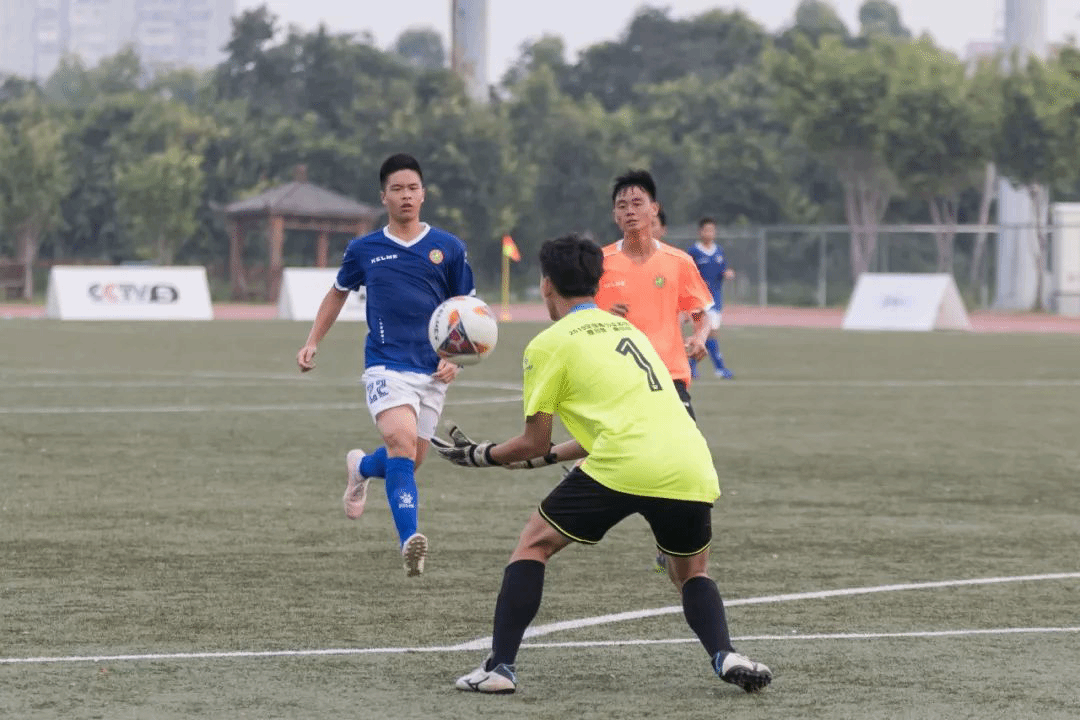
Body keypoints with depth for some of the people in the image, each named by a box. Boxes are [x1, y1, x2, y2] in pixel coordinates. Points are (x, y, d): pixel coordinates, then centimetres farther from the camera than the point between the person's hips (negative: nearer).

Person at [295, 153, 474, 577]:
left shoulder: (448, 249, 4)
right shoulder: (364, 250, 5)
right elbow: (338, 293, 23)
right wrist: (312, 343, 15)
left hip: (432, 371, 3)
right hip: (386, 365, -2)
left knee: (409, 461, 10)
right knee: (402, 442, -26)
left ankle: (361, 467, 46)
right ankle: (410, 542, -35)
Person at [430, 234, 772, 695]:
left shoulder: (548, 344, 8)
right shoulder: (626, 328, 27)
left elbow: (534, 442, 10)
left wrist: (480, 456, 27)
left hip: (624, 467, -5)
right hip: (692, 465, 5)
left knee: (532, 546, 13)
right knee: (692, 572, 26)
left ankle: (500, 667, 3)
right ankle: (725, 655, -1)